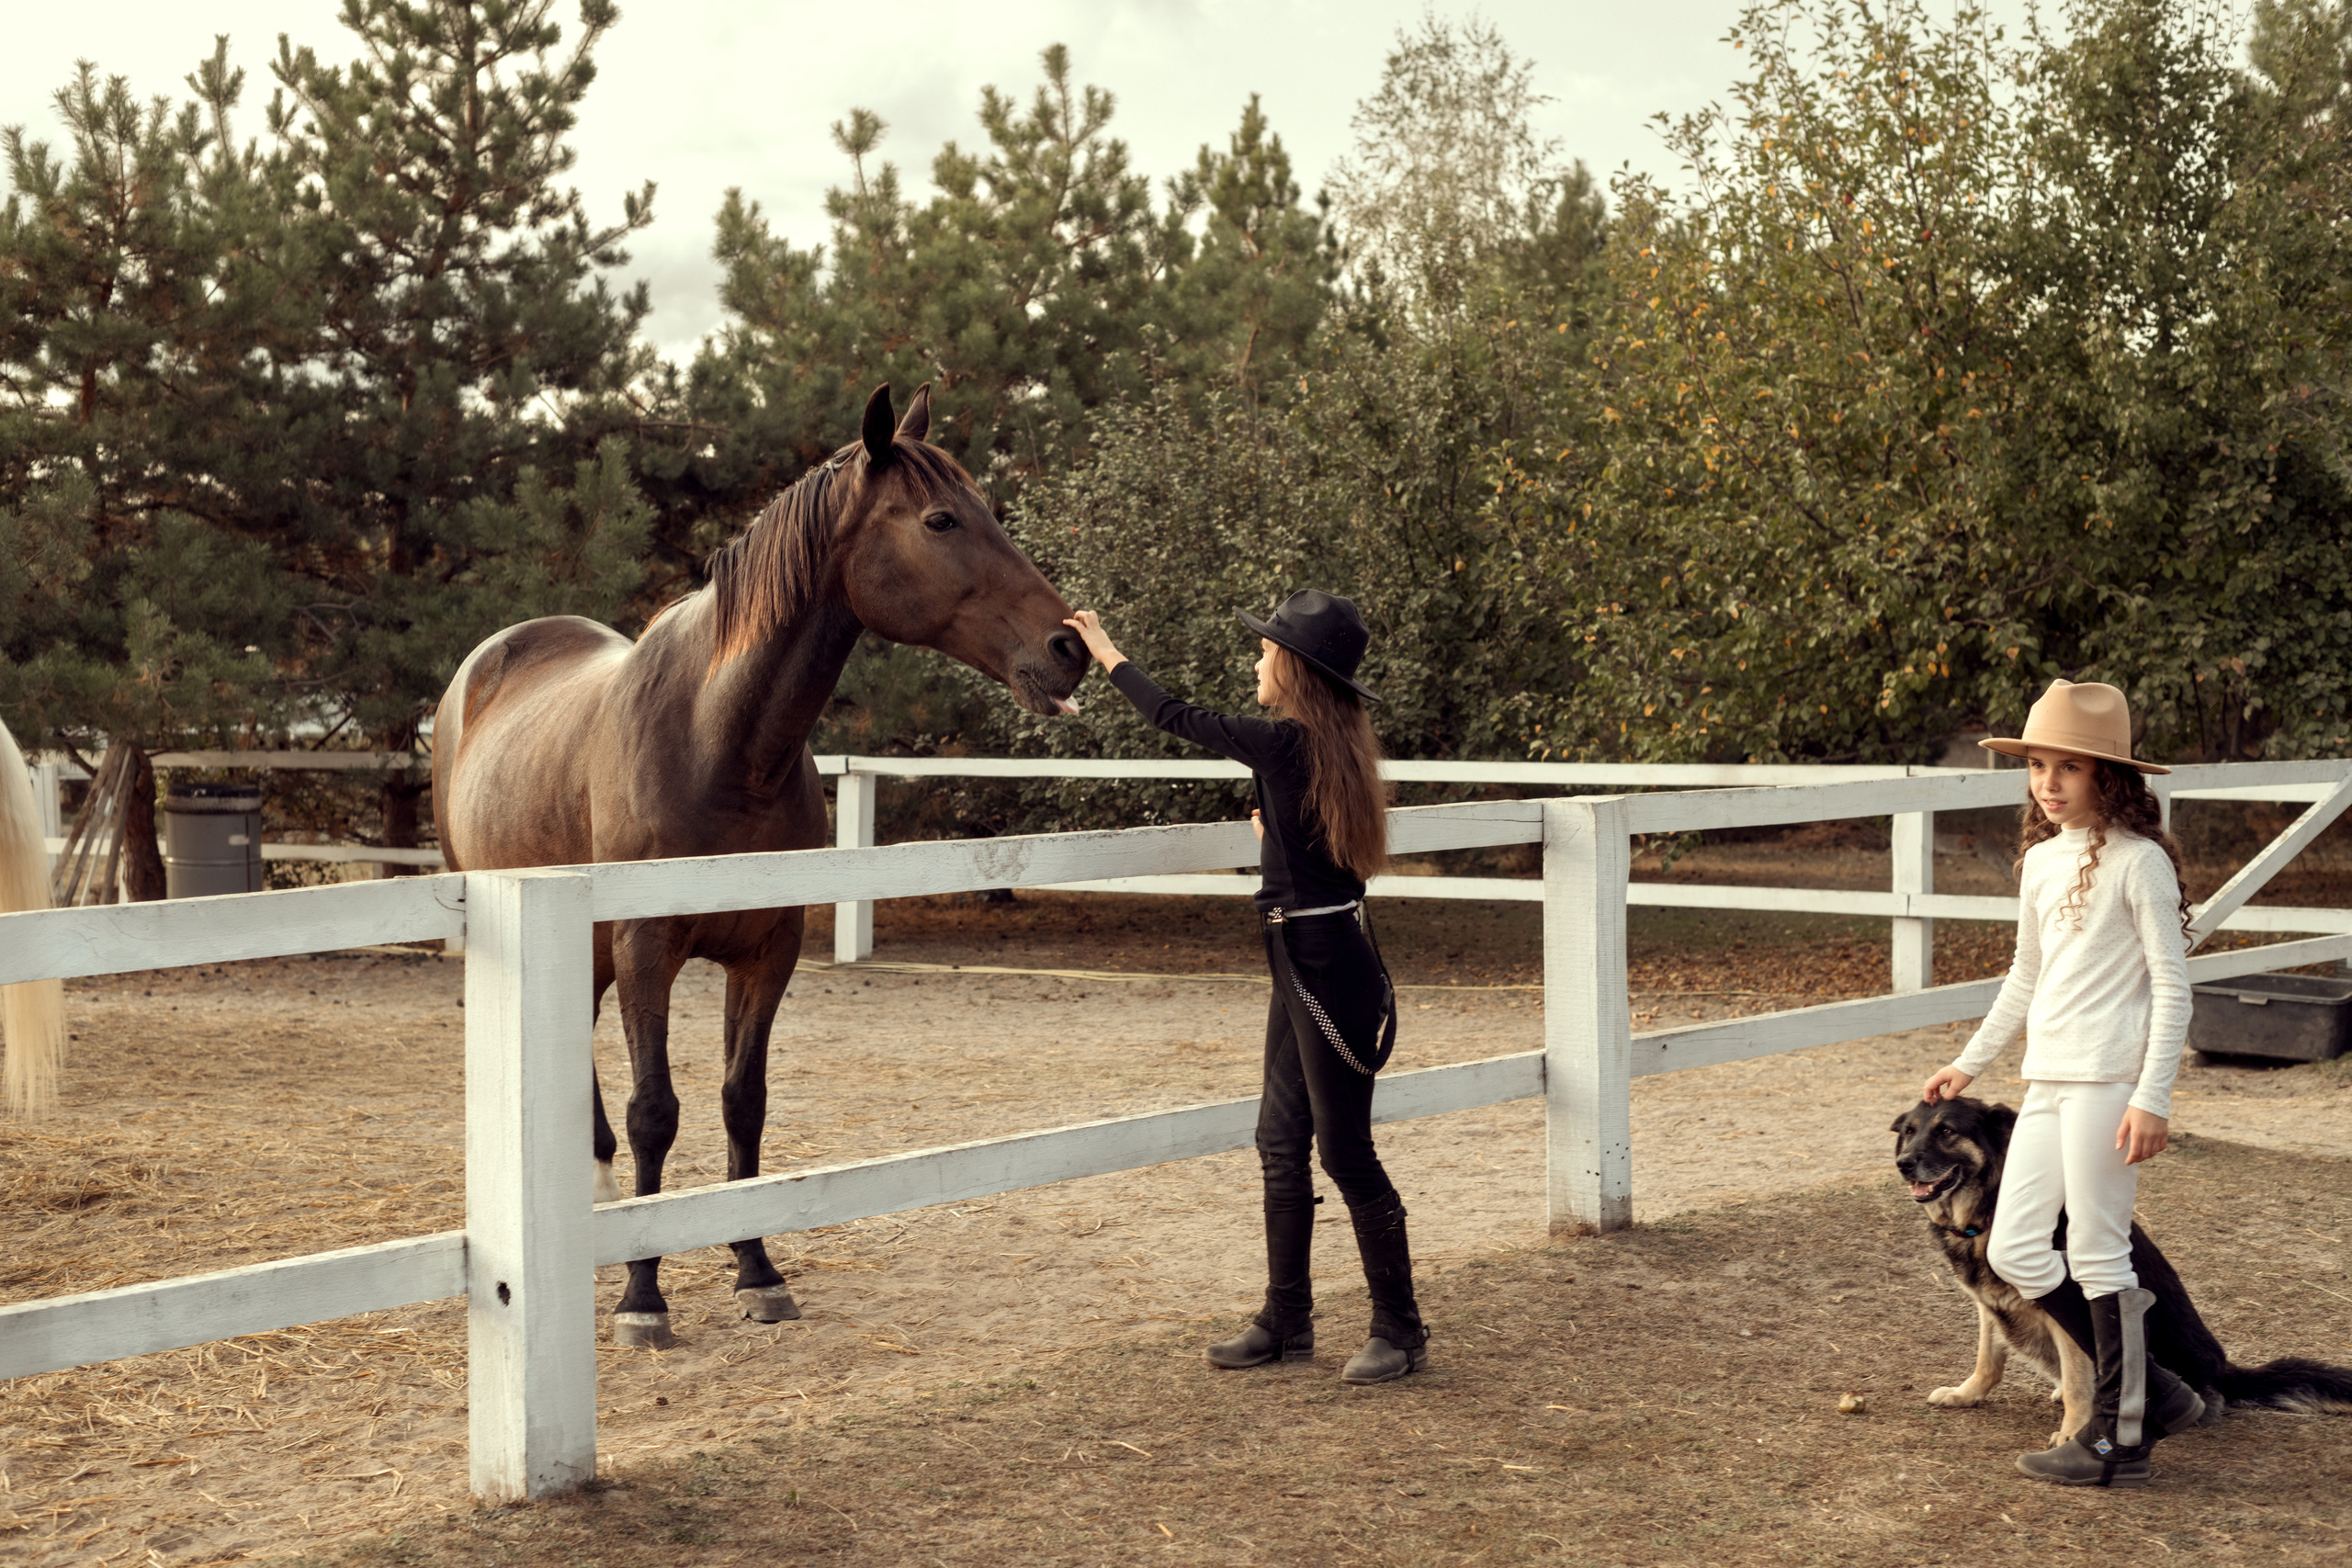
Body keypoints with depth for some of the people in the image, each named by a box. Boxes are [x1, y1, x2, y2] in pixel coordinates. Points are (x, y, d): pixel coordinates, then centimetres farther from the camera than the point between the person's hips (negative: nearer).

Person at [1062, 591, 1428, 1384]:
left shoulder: (1287, 744, -16)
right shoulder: (1335, 744, 9)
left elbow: (1175, 716, -5)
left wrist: (1108, 655, 7)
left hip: (1324, 968, -9)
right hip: (1305, 966, 9)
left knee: (1346, 1150, -2)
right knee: (1281, 1142, 13)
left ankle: (1399, 1330, 8)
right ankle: (1287, 1319, 21)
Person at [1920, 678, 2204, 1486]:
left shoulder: (2137, 860, -9)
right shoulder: (2040, 861, 13)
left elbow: (2172, 987, -10)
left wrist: (2151, 1097, -16)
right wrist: (1971, 1062, 27)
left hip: (2107, 1078, -8)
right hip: (2047, 1078, 8)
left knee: (2097, 1252, -3)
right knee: (2014, 1250, 5)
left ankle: (2119, 1438, 9)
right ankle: (2149, 1390, 17)